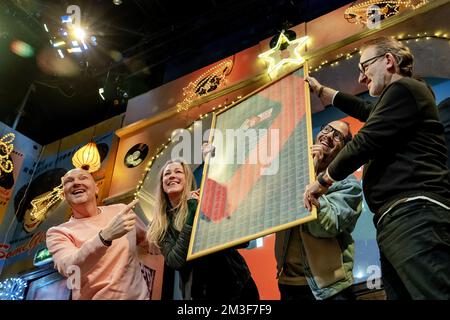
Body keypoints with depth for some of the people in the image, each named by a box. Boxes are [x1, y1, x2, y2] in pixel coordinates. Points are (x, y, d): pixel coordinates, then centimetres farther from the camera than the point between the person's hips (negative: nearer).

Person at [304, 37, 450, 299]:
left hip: (414, 215, -10)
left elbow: (364, 143, -8)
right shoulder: (396, 99, 32)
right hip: (398, 220, 11)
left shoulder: (403, 89, 0)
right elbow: (361, 109, 50)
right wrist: (319, 89, 60)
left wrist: (322, 181, 6)